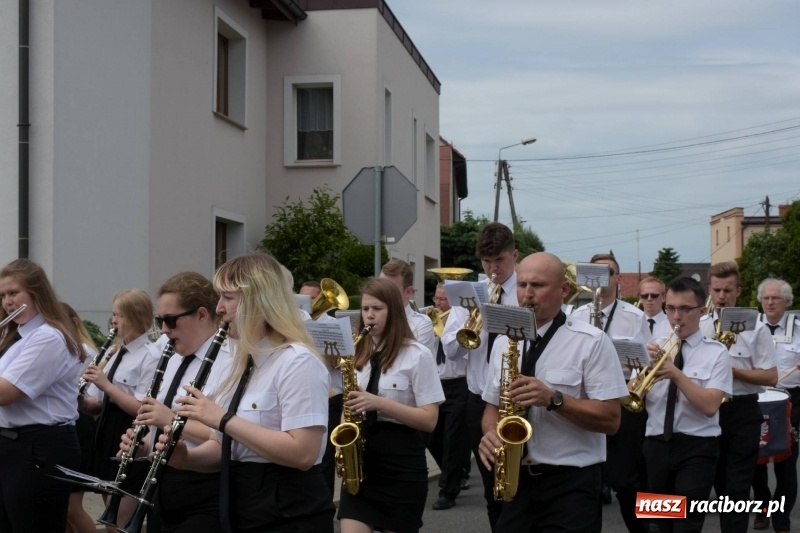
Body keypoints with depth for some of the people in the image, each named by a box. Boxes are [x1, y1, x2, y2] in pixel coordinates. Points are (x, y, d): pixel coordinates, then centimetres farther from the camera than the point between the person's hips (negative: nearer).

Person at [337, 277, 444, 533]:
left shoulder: (417, 355, -6)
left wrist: (378, 403, -21)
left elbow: (429, 420, -11)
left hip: (402, 464, -4)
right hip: (360, 460, 4)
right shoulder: (358, 353, 9)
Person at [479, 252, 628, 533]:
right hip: (515, 480, 5)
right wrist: (491, 433, -7)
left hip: (571, 484, -5)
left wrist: (553, 399, -23)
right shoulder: (504, 342, 9)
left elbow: (610, 419, -11)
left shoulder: (591, 342, -8)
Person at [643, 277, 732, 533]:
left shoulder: (716, 353, -4)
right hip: (656, 445, 4)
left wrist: (676, 373, -23)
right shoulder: (655, 347, 7)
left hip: (697, 448, -4)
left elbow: (710, 406, -16)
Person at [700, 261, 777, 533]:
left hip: (742, 412, -3)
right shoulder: (696, 327, 5)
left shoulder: (756, 329, -4)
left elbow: (771, 377, -7)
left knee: (738, 487, -3)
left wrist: (732, 370, -17)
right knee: (720, 483, 15)